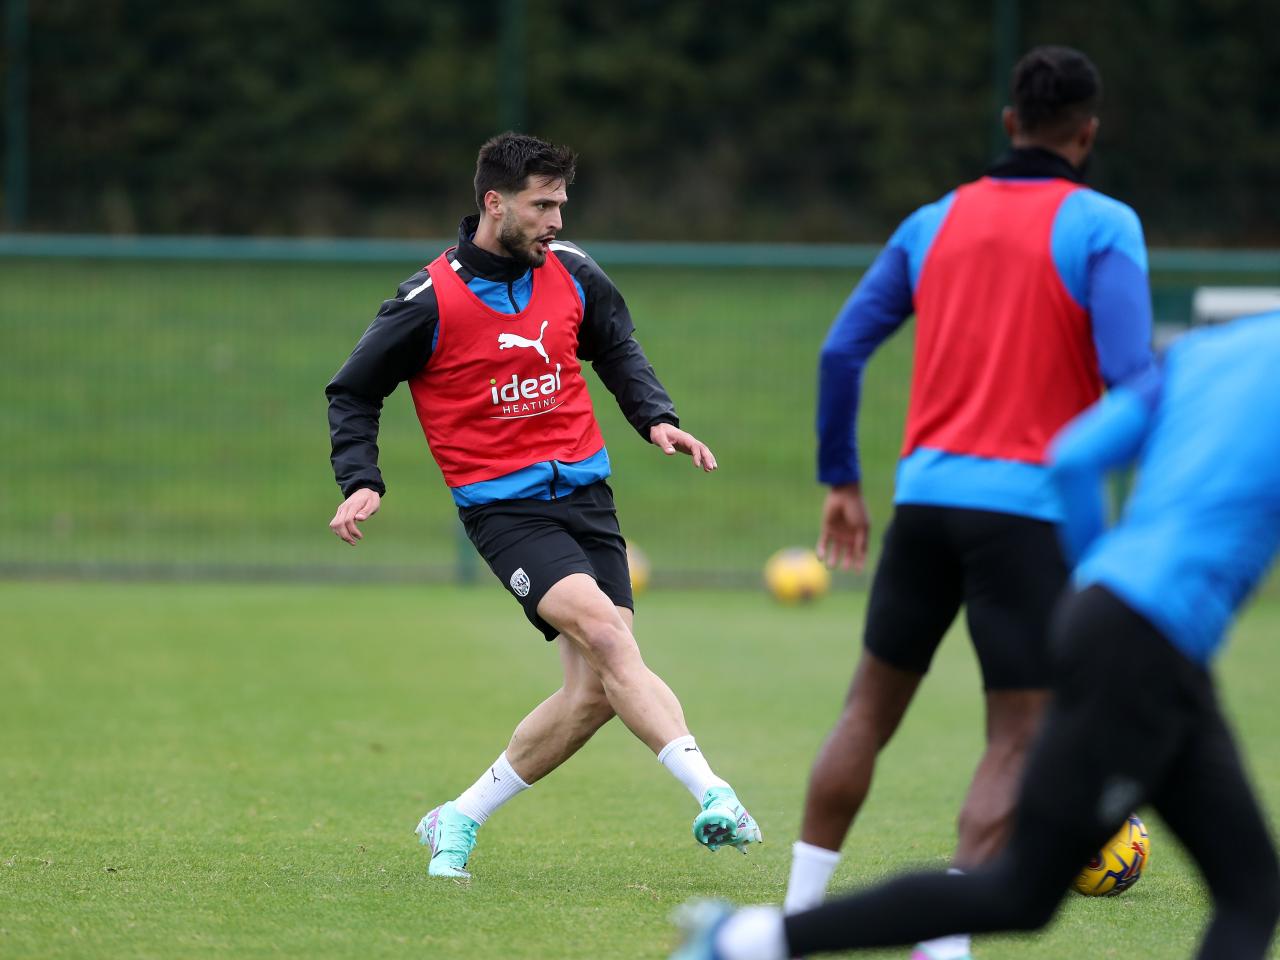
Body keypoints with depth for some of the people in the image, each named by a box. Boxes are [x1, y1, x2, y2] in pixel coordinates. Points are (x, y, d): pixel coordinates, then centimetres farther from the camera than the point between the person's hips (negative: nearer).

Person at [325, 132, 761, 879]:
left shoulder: (571, 273, 3)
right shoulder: (430, 302, -9)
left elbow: (617, 347, 21)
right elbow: (353, 393, 2)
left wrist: (656, 418, 4)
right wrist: (361, 482, -11)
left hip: (584, 492, 5)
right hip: (503, 505, -5)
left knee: (595, 690, -4)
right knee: (603, 630, -27)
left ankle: (460, 821, 12)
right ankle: (712, 794, -35)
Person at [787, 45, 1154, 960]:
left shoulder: (935, 223, 12)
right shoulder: (1103, 225, -4)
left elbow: (842, 350, 10)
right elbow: (1130, 373, -15)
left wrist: (841, 480, 19)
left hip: (925, 495, 5)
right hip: (1030, 507, -5)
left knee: (870, 710, 18)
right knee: (1019, 740, -2)